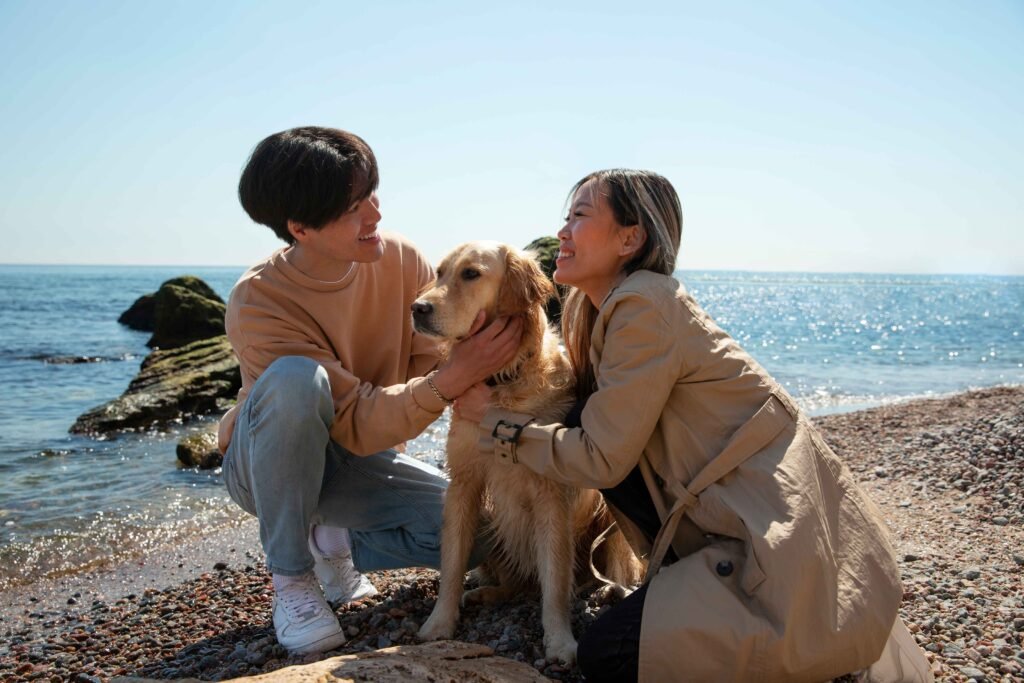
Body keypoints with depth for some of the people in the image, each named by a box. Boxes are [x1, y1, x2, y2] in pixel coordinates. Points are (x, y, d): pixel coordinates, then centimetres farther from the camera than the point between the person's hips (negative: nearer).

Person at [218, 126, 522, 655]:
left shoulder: (401, 259, -15)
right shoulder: (257, 305, -27)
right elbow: (358, 424, -32)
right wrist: (449, 382, -46)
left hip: (363, 460, 4)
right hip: (267, 465, -3)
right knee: (297, 380, -37)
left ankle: (335, 541, 8)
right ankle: (291, 577, -17)